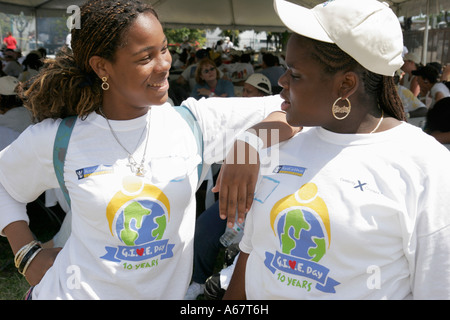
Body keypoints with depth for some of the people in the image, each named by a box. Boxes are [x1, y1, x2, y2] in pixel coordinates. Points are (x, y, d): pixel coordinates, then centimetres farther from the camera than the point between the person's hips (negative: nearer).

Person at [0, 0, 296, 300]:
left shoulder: (193, 122, -11)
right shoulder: (57, 140, -11)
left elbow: (296, 107, -11)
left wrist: (250, 143, -30)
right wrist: (28, 253, -3)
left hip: (166, 291, 2)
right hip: (77, 291, -1)